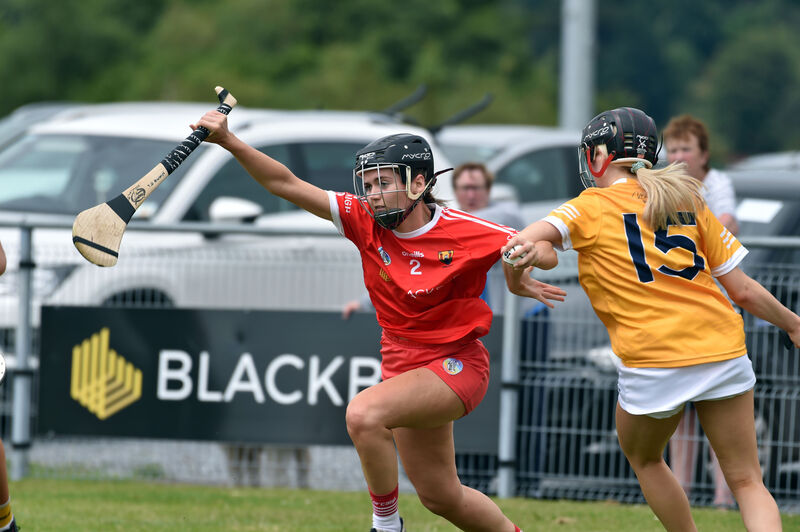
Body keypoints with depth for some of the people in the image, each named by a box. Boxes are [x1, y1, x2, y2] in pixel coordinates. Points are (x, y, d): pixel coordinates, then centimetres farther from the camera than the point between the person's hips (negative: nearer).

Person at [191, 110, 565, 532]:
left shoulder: (467, 233, -17)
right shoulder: (364, 221, -7)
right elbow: (287, 185, -11)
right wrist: (229, 142, -21)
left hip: (456, 364, -6)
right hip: (403, 365, 6)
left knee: (364, 413, -30)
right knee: (440, 496, 14)